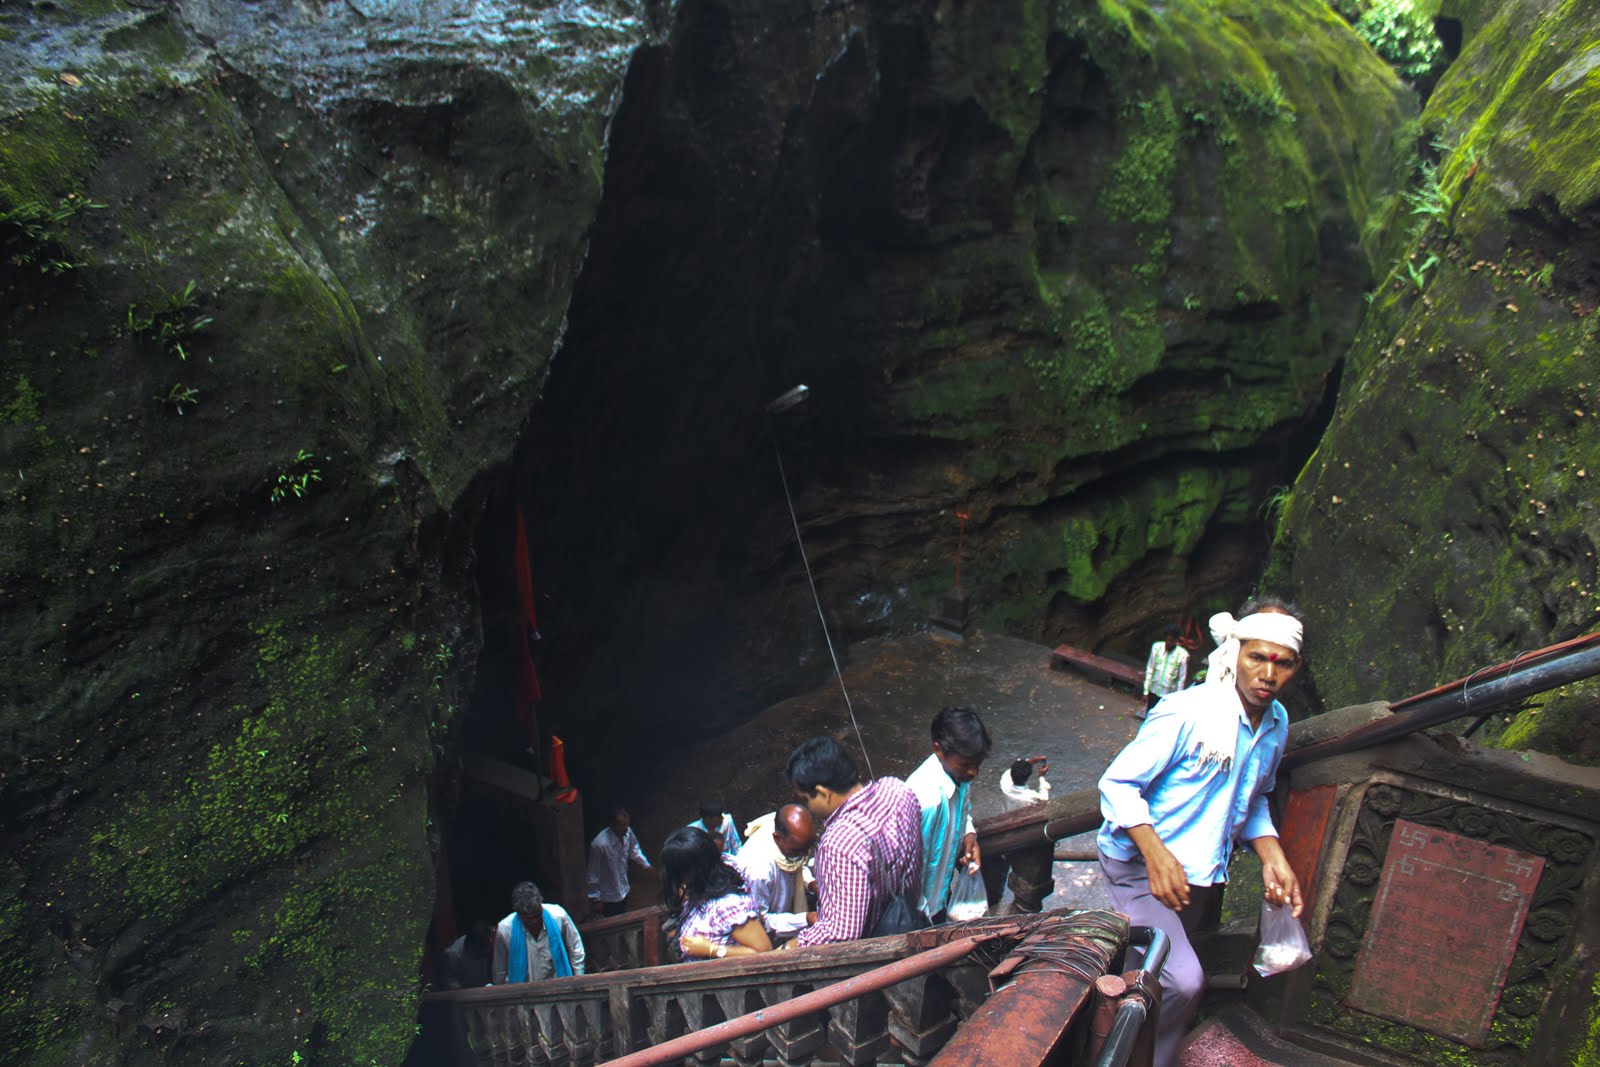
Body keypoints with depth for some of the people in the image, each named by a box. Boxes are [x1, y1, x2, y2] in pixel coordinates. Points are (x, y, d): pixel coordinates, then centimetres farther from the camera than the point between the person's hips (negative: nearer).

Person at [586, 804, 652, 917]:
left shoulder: (627, 833, -15)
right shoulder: (600, 844, -35)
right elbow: (593, 874, -24)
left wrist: (646, 865, 6)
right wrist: (595, 899, -17)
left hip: (624, 890, 6)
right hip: (609, 897, -6)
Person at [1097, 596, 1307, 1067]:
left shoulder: (1277, 724, 4)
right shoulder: (1187, 712, -22)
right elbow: (1117, 783, -20)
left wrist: (1273, 860, 5)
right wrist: (1156, 855, -31)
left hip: (1198, 870, 8)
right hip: (1138, 863, -8)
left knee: (1149, 975, 18)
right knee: (1181, 982, -24)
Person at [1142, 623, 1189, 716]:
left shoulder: (1182, 654, -16)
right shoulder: (1156, 647, -9)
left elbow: (1182, 678, -8)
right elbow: (1150, 670, -1)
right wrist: (1146, 691, 1)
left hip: (1169, 695, -2)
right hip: (1154, 691, 2)